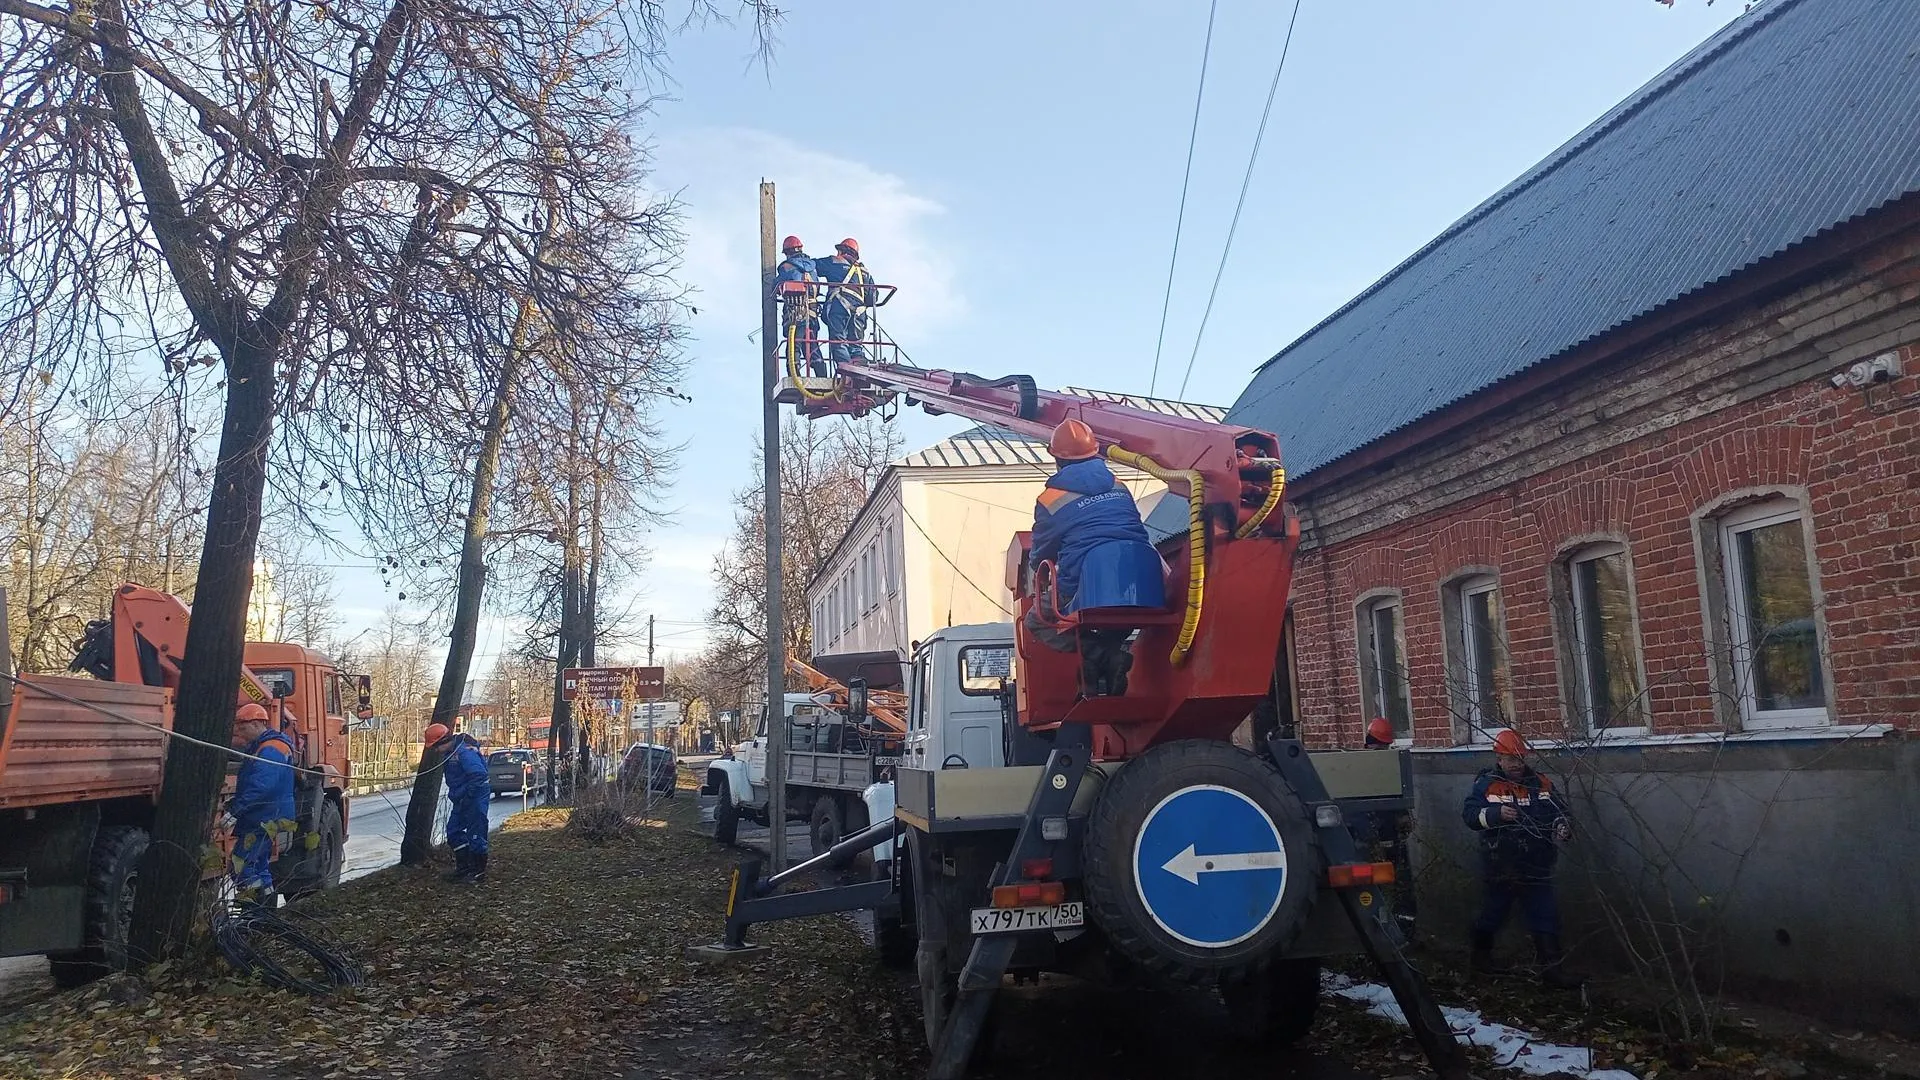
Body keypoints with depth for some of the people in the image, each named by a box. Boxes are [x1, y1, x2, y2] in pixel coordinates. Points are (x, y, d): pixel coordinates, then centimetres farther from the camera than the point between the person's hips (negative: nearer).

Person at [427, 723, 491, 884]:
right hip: (461, 799, 11)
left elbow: (479, 774, -30)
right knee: (453, 831, 15)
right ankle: (463, 867, 24)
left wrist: (467, 795, -24)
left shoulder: (464, 752, -23)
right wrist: (454, 794, 13)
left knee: (475, 834, -5)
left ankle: (479, 872, 3)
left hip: (475, 798, -11)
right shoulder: (449, 753, 9)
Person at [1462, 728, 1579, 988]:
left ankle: (1553, 970, 4)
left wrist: (1562, 827, -12)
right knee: (1493, 914, 16)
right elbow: (1470, 814, -16)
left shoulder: (1541, 784, 4)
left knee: (1546, 919, -1)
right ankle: (1481, 952, 40)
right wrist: (1496, 813, -31)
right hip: (1500, 867, -2)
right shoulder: (1486, 784, -8)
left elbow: (1559, 813, 10)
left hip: (1536, 867, 2)